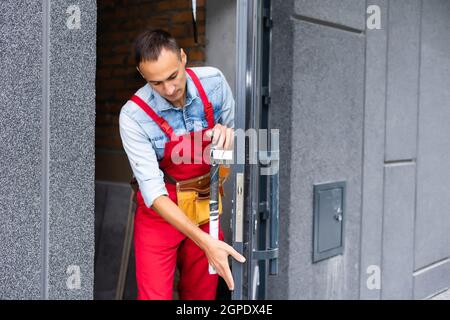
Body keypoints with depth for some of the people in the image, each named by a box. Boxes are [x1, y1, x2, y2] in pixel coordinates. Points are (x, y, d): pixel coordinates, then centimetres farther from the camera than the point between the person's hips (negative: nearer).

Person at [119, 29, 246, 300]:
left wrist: (228, 134, -25)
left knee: (202, 293, 12)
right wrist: (204, 241, -33)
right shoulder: (134, 115, -23)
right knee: (156, 295, -3)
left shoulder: (213, 81, -13)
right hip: (161, 209, -3)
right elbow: (153, 190, -24)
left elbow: (236, 131, 2)